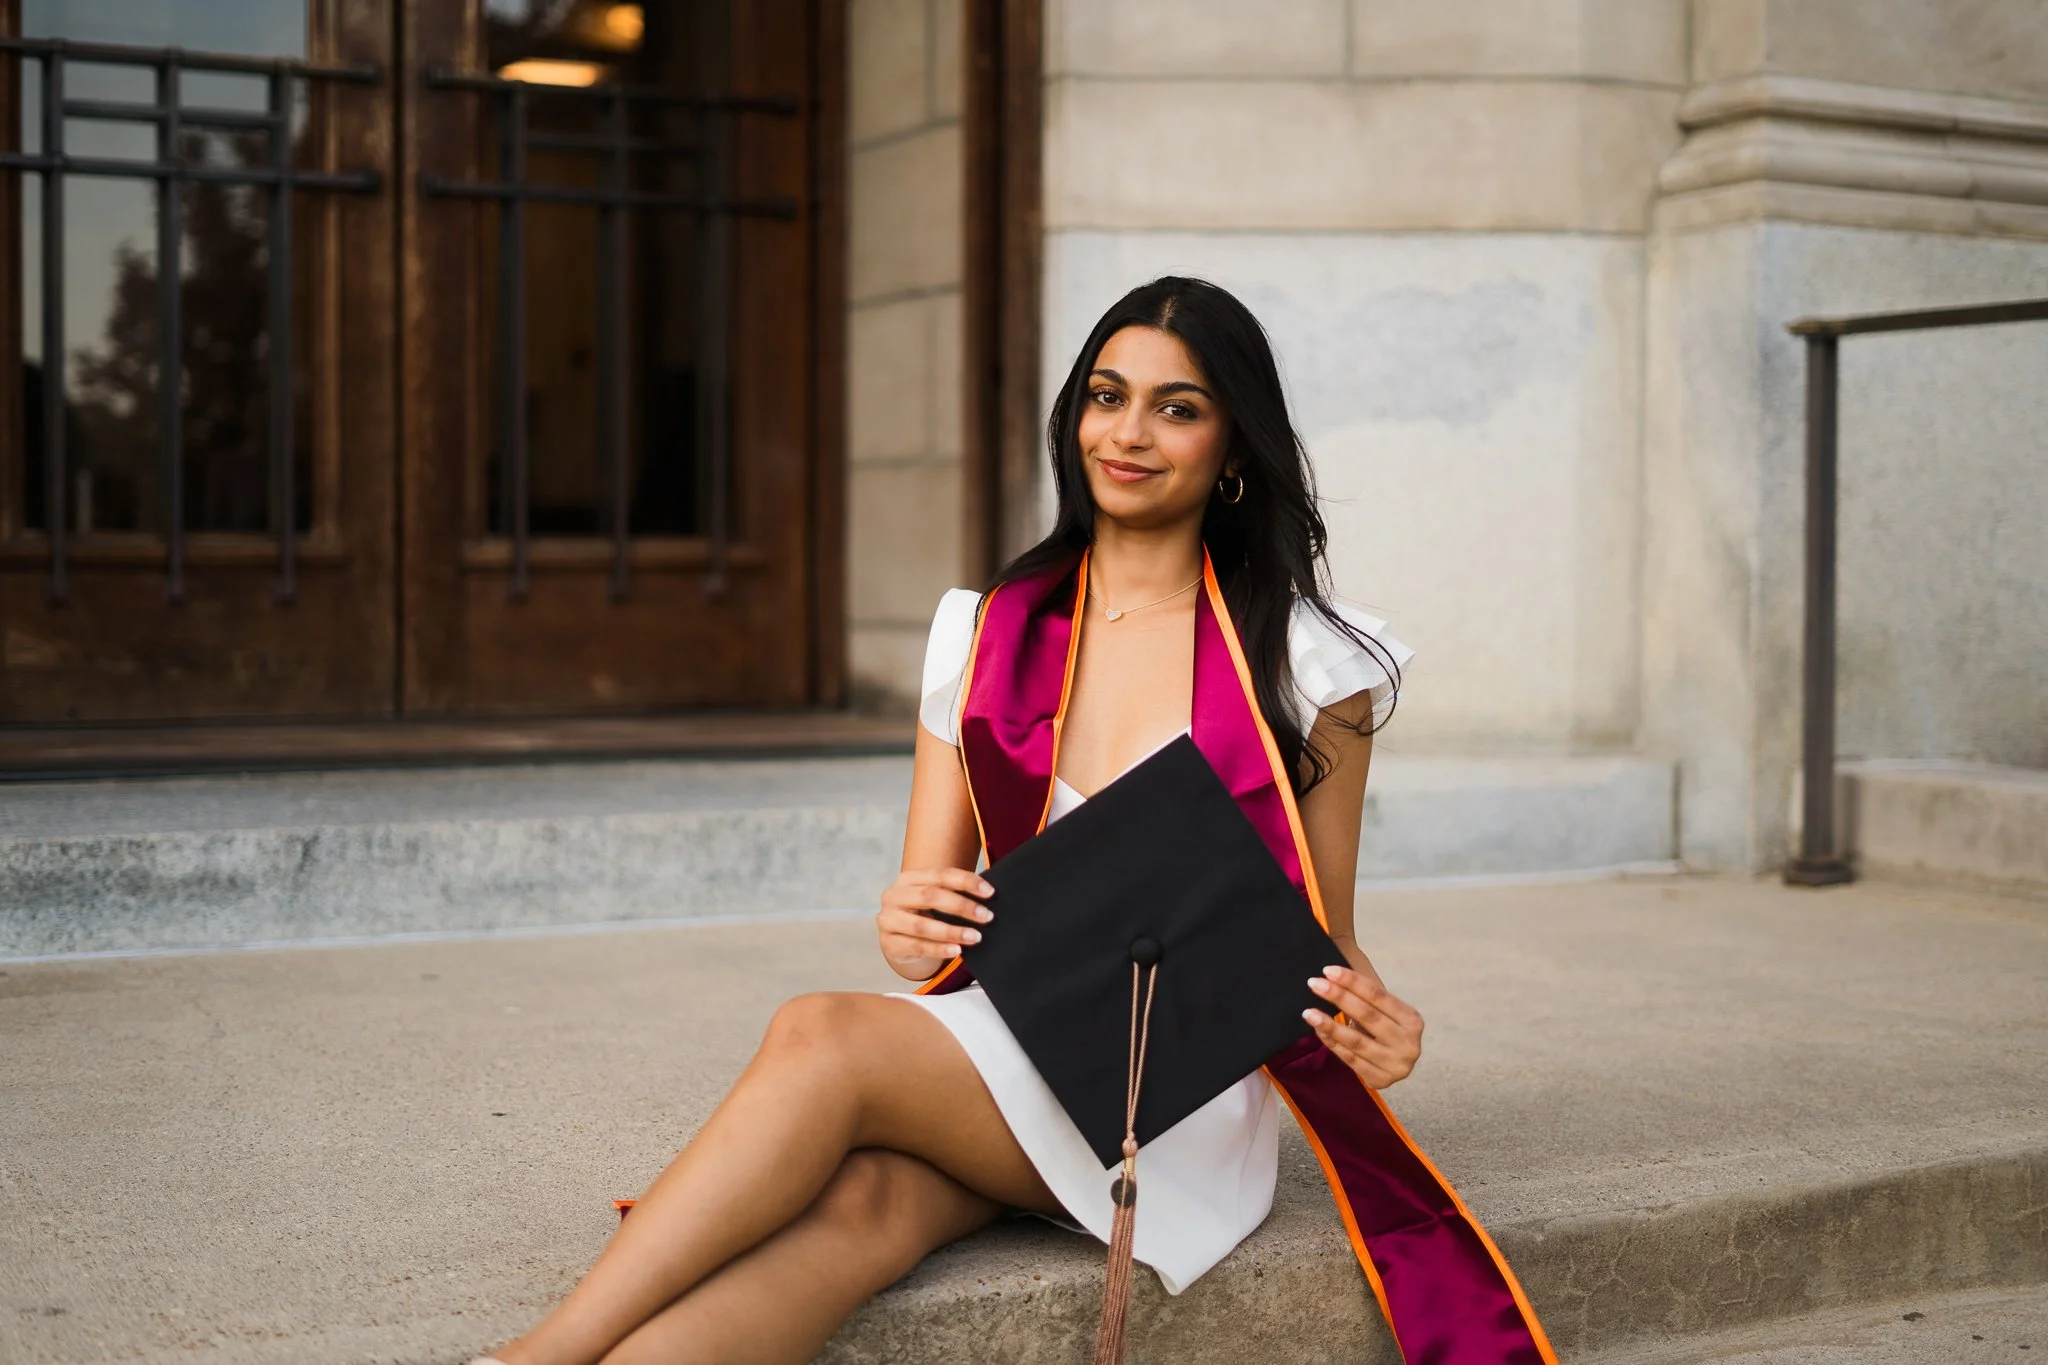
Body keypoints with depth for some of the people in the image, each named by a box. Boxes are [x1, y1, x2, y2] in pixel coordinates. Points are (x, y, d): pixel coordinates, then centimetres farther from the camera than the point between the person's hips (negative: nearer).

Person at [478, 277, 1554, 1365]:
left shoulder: (1304, 662, 2)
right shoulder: (989, 632, 11)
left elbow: (1323, 941, 8)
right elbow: (923, 935, 12)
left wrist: (1375, 1027, -16)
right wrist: (911, 932, -14)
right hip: (998, 1048, 3)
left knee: (820, 1039, -30)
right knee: (860, 1200, -34)